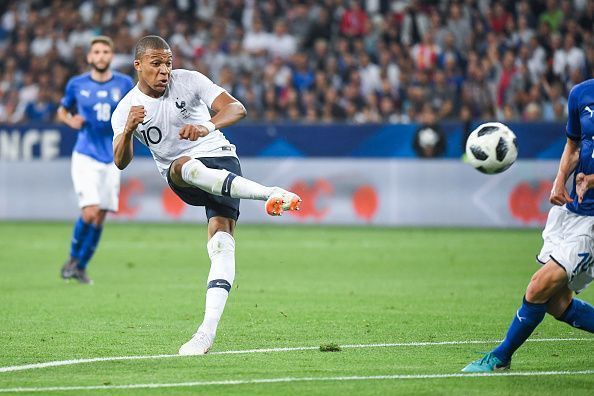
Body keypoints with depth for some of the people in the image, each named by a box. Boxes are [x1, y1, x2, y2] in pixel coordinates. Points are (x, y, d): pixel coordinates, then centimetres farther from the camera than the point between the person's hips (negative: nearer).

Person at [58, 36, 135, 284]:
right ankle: (73, 257, 7)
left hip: (111, 159, 3)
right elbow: (62, 111, 16)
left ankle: (81, 266, 19)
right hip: (85, 157, -3)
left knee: (100, 218, 4)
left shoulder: (124, 84, 3)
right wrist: (71, 121, -6)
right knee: (90, 212, -16)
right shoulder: (77, 84, 1)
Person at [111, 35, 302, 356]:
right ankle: (268, 193, -49)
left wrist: (207, 127, -37)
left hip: (219, 158, 0)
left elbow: (236, 109, -16)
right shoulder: (126, 110, -2)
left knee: (221, 239, -20)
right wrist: (128, 131, -33)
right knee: (184, 166, -37)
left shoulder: (189, 80, -6)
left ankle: (208, 329, -26)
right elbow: (121, 162, -12)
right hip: (181, 182, 0)